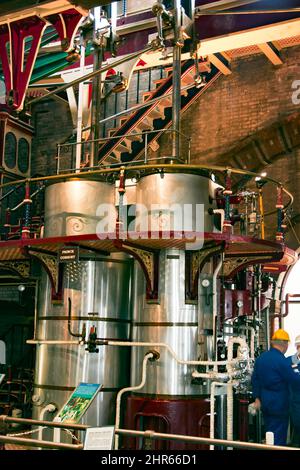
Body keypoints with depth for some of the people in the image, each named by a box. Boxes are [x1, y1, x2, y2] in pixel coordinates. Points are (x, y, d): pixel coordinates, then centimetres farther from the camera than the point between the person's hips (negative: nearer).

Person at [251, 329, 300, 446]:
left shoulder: (261, 358, 5)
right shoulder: (281, 360, -20)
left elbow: (255, 379, 10)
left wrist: (257, 398, 16)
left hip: (265, 402, 8)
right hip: (279, 404, -8)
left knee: (269, 433, 19)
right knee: (279, 436, 1)